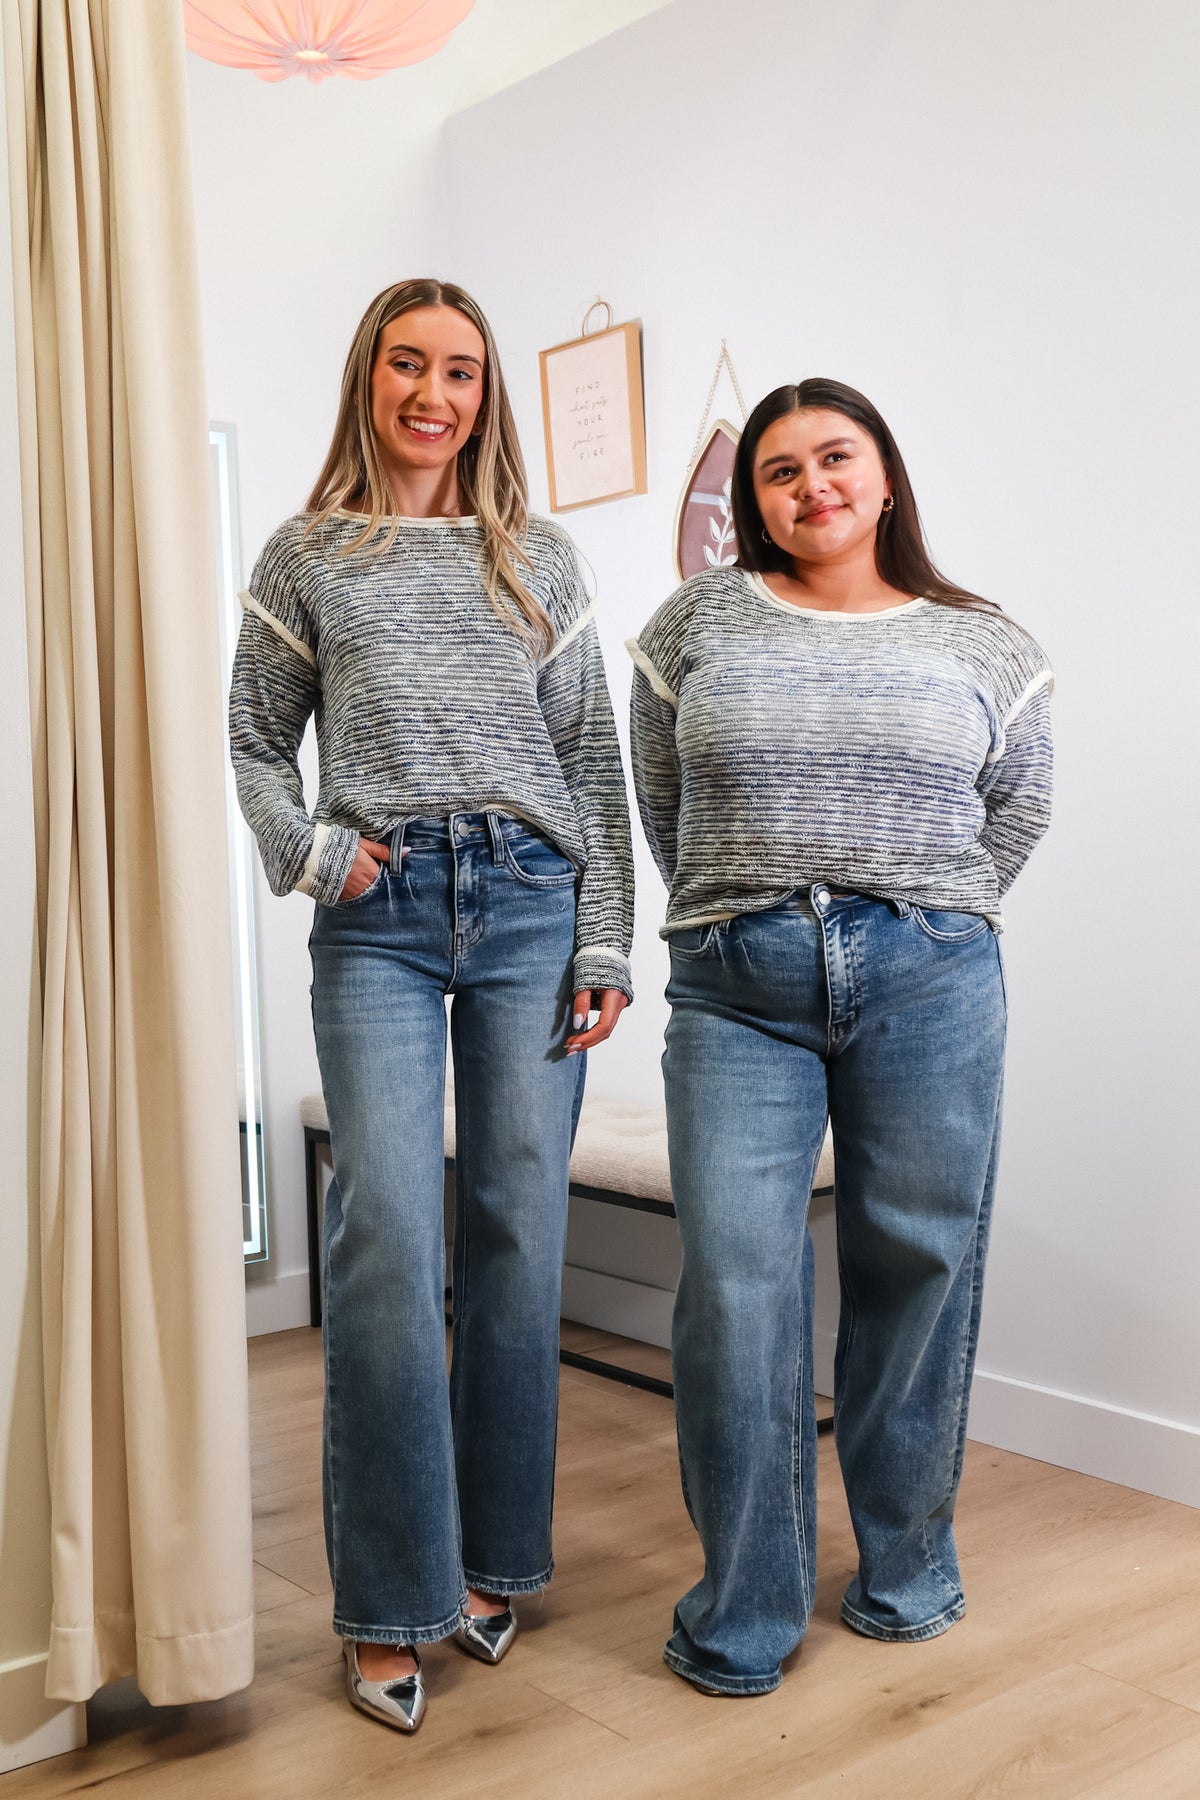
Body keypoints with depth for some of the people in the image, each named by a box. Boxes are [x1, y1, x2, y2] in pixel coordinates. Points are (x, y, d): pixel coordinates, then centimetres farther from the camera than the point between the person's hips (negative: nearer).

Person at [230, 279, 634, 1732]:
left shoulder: (539, 561, 12)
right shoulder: (307, 558, 10)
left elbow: (595, 764, 9)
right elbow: (257, 745, 12)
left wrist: (605, 942, 2)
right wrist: (312, 854, -6)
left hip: (528, 903, 2)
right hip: (378, 918, -1)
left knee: (519, 1233, 4)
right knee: (386, 1242, -7)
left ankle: (493, 1558, 19)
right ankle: (388, 1606, 5)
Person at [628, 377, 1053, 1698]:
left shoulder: (980, 645, 9)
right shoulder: (697, 623, 8)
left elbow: (1017, 810, 17)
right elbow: (663, 805, 13)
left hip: (927, 982, 1)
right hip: (737, 990, 0)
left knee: (918, 1265, 6)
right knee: (735, 1281, -5)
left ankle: (907, 1565, 25)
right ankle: (743, 1613, 9)